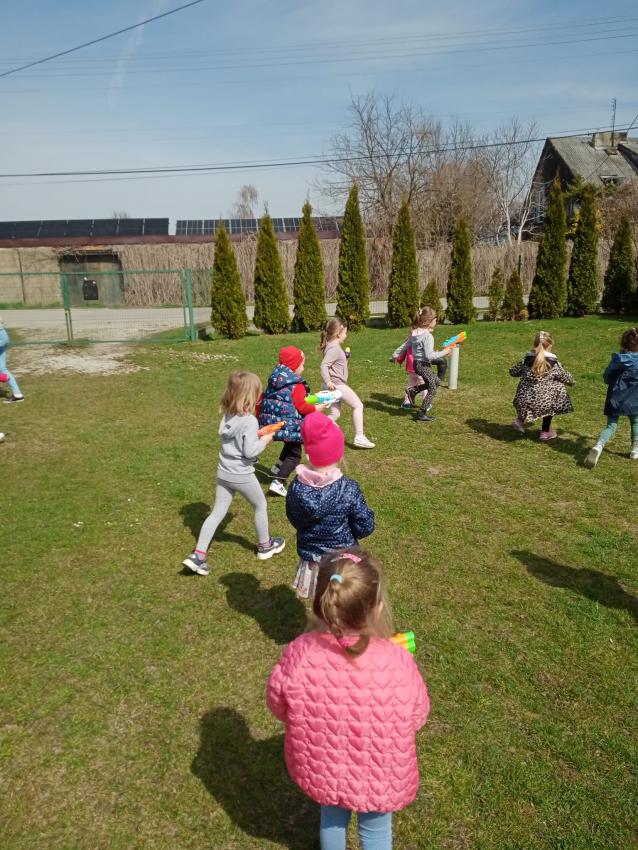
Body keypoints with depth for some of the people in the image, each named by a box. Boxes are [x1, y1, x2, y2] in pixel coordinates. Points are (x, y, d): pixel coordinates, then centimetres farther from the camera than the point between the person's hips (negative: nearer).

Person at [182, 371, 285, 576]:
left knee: (217, 513, 12)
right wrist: (264, 441, -5)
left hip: (223, 473, 6)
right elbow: (249, 452, -23)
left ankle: (198, 555, 7)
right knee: (260, 506, 19)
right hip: (242, 475, -6)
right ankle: (265, 546, 36)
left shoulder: (227, 415, 1)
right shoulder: (249, 420, -22)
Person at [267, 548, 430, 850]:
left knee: (331, 817, 33)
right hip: (379, 774, -1)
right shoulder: (396, 662, -34)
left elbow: (278, 704, -11)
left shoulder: (300, 654, -30)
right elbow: (417, 716, -15)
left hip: (322, 768, 2)